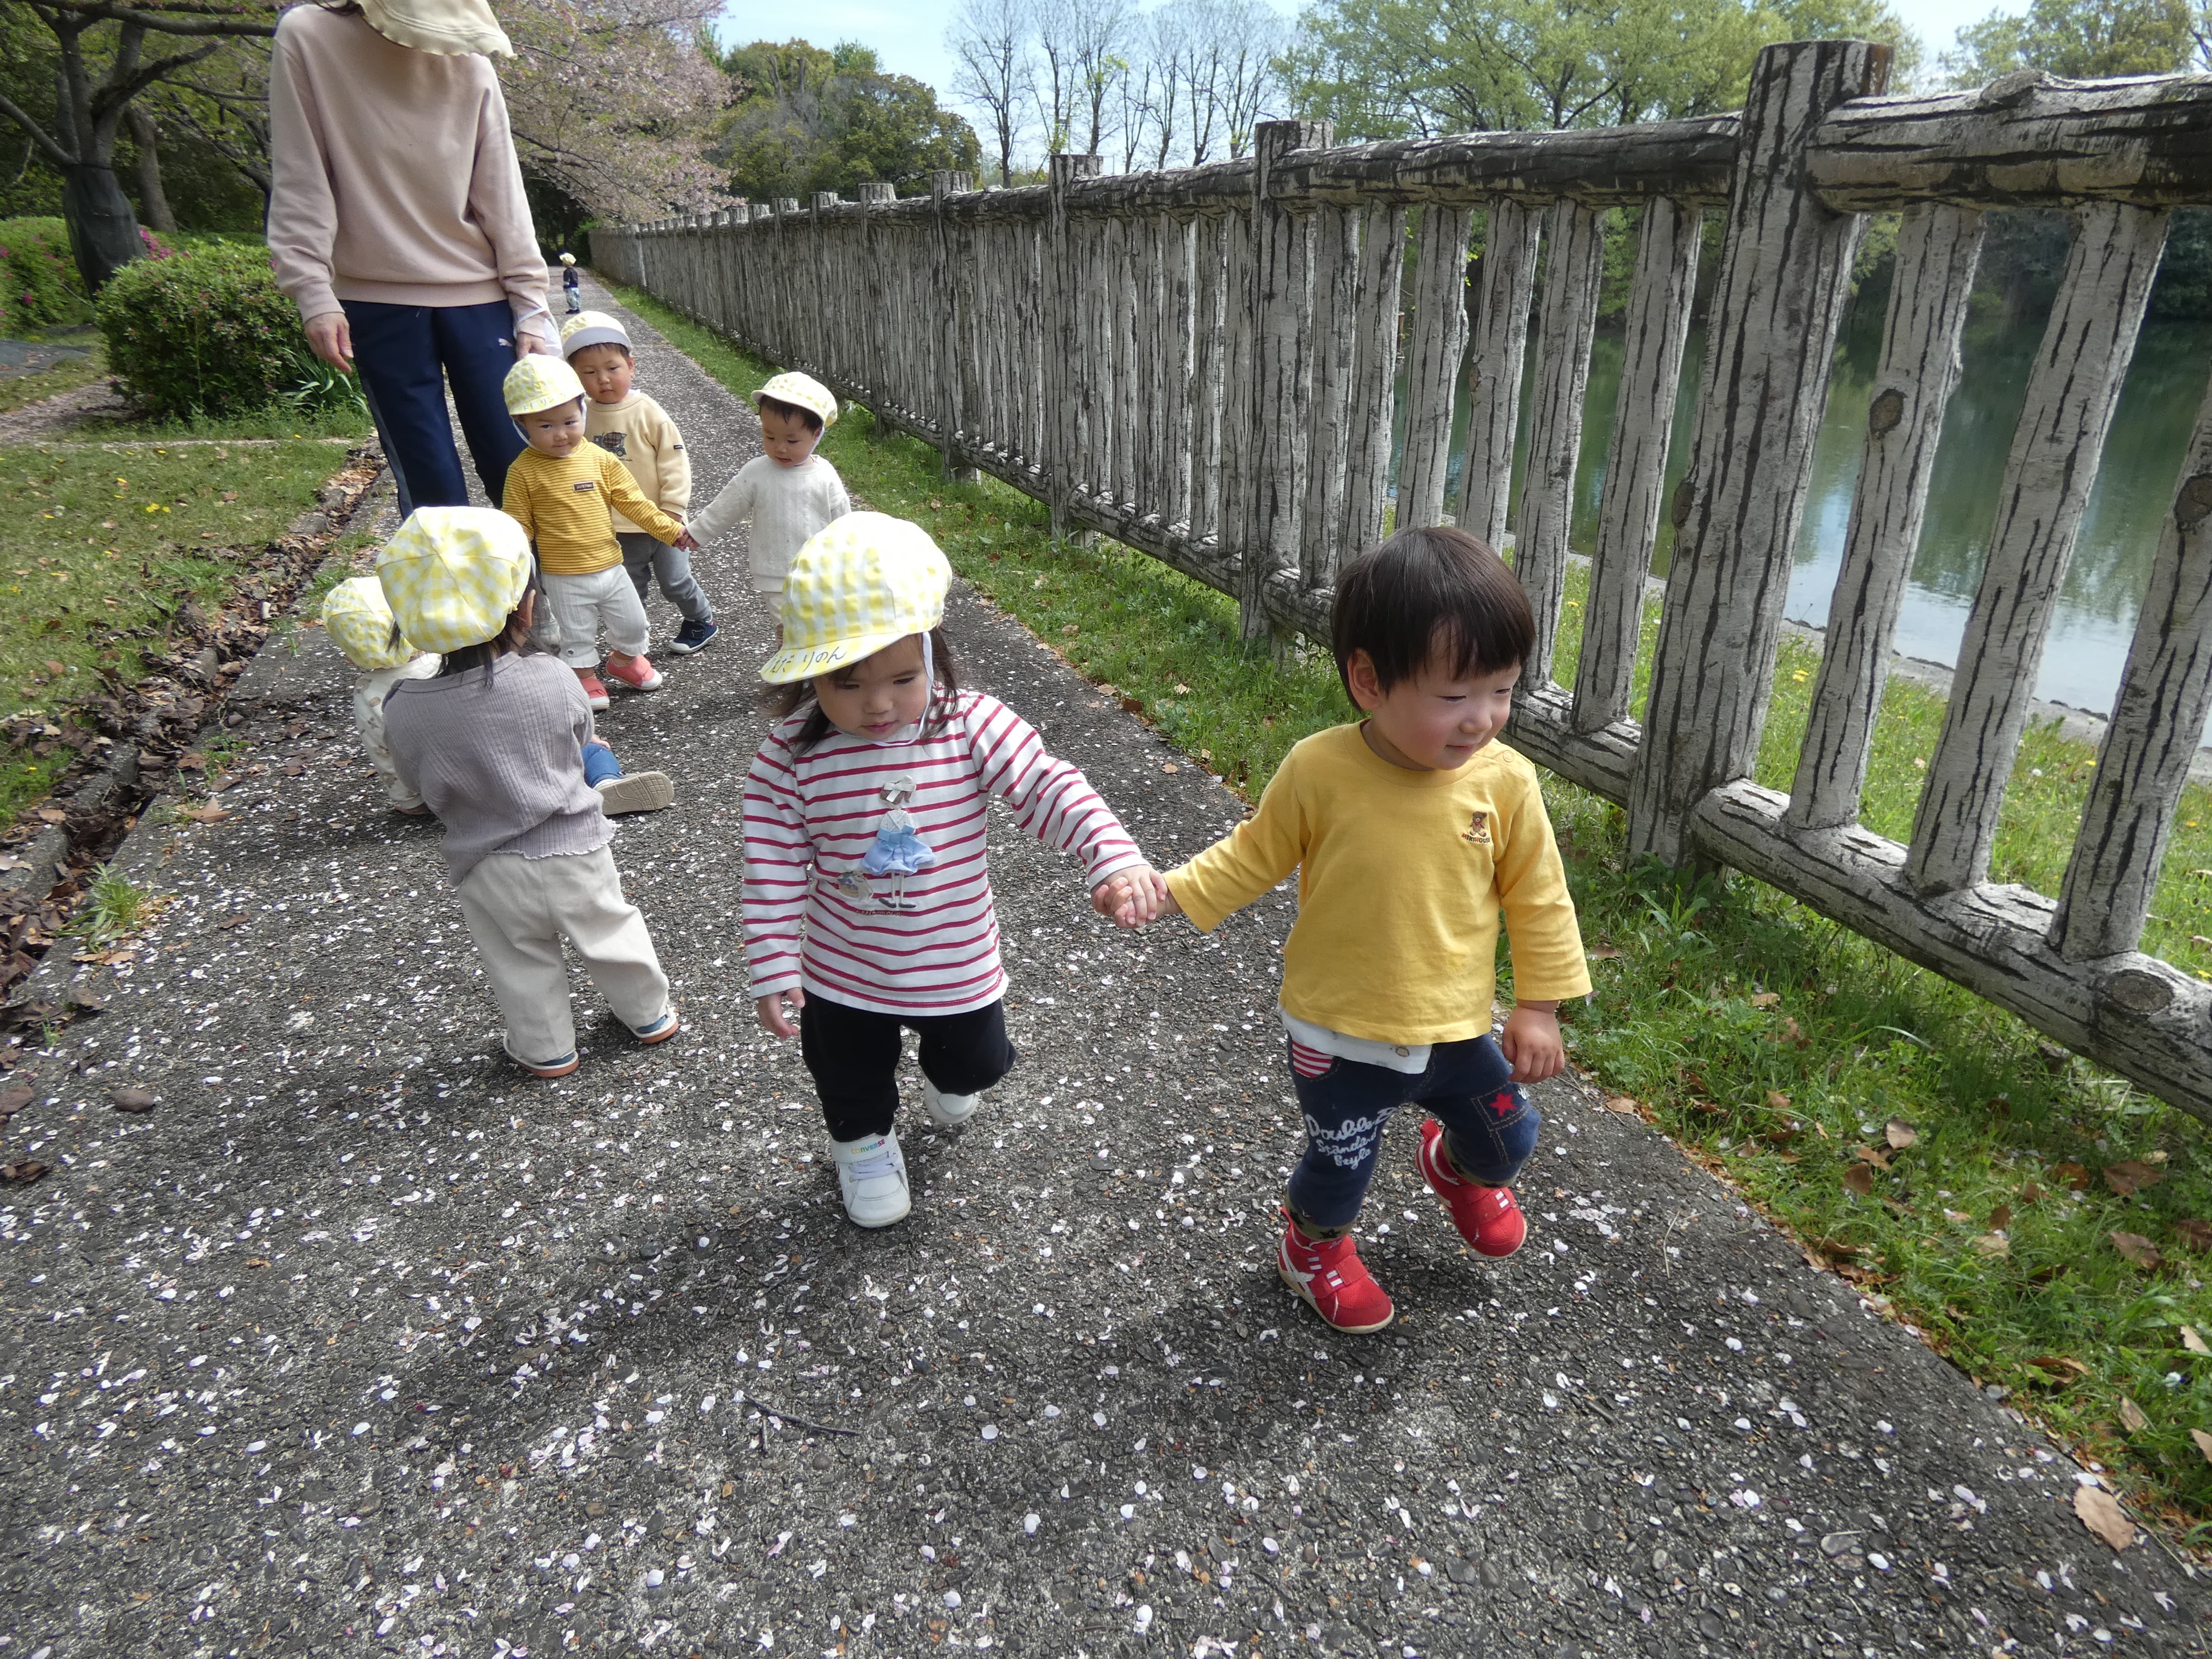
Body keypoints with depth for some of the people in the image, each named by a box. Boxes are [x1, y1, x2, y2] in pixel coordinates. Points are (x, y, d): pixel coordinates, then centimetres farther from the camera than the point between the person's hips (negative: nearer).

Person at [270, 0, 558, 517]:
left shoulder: (470, 64, 5)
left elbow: (503, 195, 4)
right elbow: (300, 181, -1)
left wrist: (530, 305, -3)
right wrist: (314, 295, -10)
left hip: (478, 296, 1)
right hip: (377, 299, -1)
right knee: (431, 488, -4)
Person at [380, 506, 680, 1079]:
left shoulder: (403, 711, -18)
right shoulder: (551, 680, -21)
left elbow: (426, 787, -3)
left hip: (490, 873, 0)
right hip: (574, 849, 0)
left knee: (522, 966, 22)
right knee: (611, 935, 23)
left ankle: (546, 1049, 40)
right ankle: (650, 1015, 42)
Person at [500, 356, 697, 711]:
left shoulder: (598, 459, -4)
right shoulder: (523, 471, -11)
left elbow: (632, 501, 0)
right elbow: (519, 526, -6)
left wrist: (672, 530, -4)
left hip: (610, 566, 3)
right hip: (564, 578, -3)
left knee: (632, 624, 18)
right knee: (577, 636, 12)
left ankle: (624, 661, 45)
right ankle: (585, 677, 36)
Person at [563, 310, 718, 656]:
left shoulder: (648, 413, -15)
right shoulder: (582, 417, -3)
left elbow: (675, 463, -13)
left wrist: (672, 512, -15)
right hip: (618, 529, 4)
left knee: (675, 581, 8)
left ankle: (702, 621, 32)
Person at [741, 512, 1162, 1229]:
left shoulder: (974, 727, -22)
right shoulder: (792, 753, -21)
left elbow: (1049, 789, -25)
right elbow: (774, 868, -14)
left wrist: (1116, 859, -40)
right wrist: (774, 969, -12)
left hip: (957, 966, 1)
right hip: (843, 974, 0)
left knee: (976, 1061, 26)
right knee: (852, 1080, 25)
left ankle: (946, 1077, 63)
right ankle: (864, 1141, 58)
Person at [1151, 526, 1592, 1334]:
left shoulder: (1506, 781, -15)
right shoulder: (1318, 771, -21)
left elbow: (1538, 897, -3)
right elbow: (1254, 856, -5)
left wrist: (1539, 1004, 1)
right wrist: (1171, 891, -14)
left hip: (1456, 1027, 3)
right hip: (1340, 1033, -2)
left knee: (1508, 1138, 20)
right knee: (1341, 1166, 15)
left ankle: (1458, 1167, 58)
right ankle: (1314, 1244, 52)